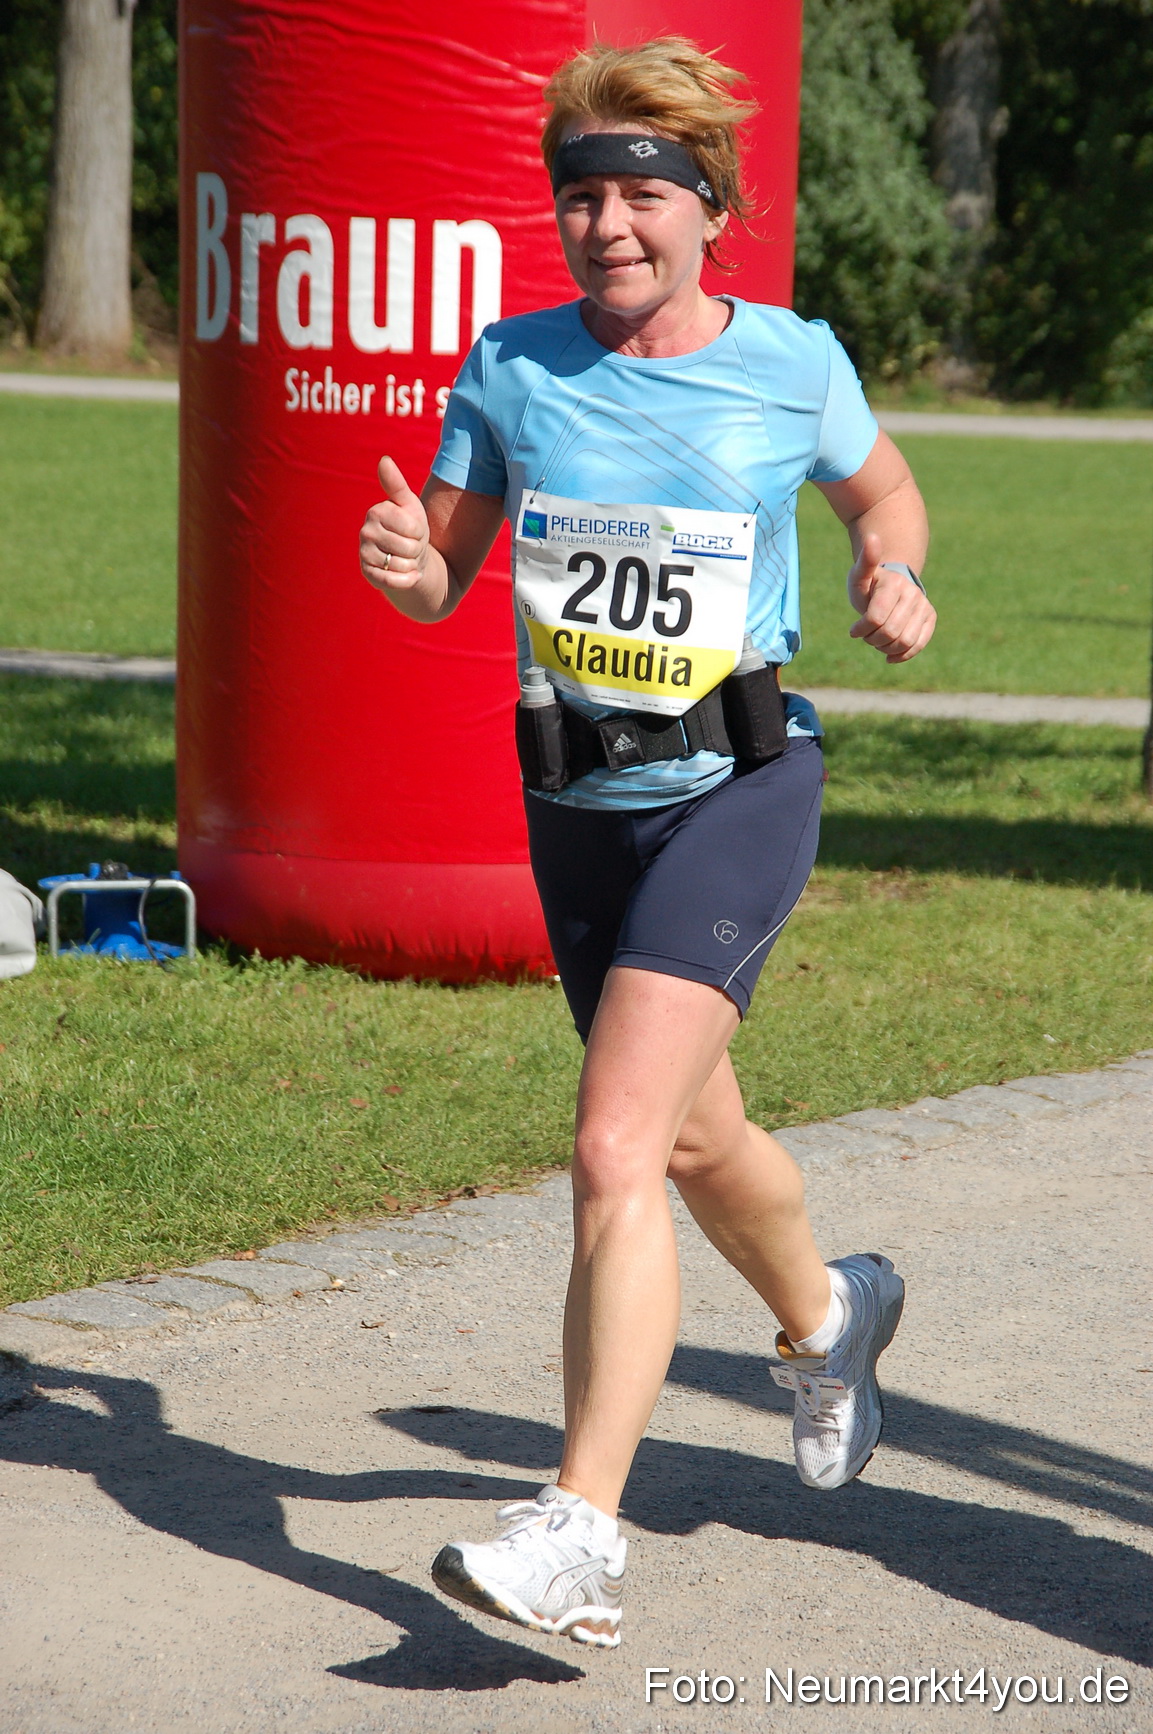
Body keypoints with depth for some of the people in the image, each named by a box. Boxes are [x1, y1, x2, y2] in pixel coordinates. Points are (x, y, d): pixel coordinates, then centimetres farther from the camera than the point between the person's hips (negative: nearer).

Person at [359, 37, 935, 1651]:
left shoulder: (790, 362, -6)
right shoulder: (513, 367, -1)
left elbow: (883, 491, 14)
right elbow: (444, 573, 6)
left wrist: (891, 580, -7)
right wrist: (406, 562, -17)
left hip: (735, 794, -4)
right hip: (579, 807, 5)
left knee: (617, 1151, -19)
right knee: (696, 1136, 22)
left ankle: (580, 1534, -18)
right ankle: (825, 1316, 55)